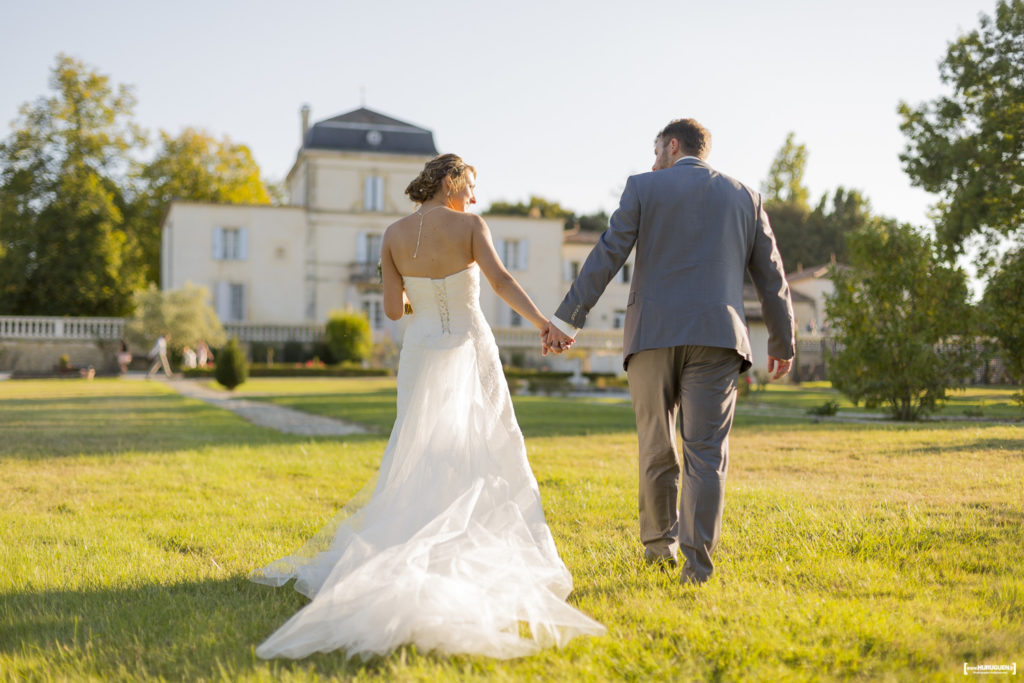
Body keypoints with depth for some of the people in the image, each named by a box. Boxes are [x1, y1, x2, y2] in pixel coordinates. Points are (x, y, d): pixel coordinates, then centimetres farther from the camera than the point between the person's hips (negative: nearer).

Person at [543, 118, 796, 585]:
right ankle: (697, 562, -6)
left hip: (653, 335, -1)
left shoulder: (644, 188, 5)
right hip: (716, 337, 1)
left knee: (656, 446, 14)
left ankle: (660, 542, 24)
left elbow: (606, 256, -3)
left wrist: (567, 318, -2)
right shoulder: (745, 197, 13)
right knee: (706, 453, 1)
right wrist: (782, 342, 24)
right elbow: (771, 276, 15)